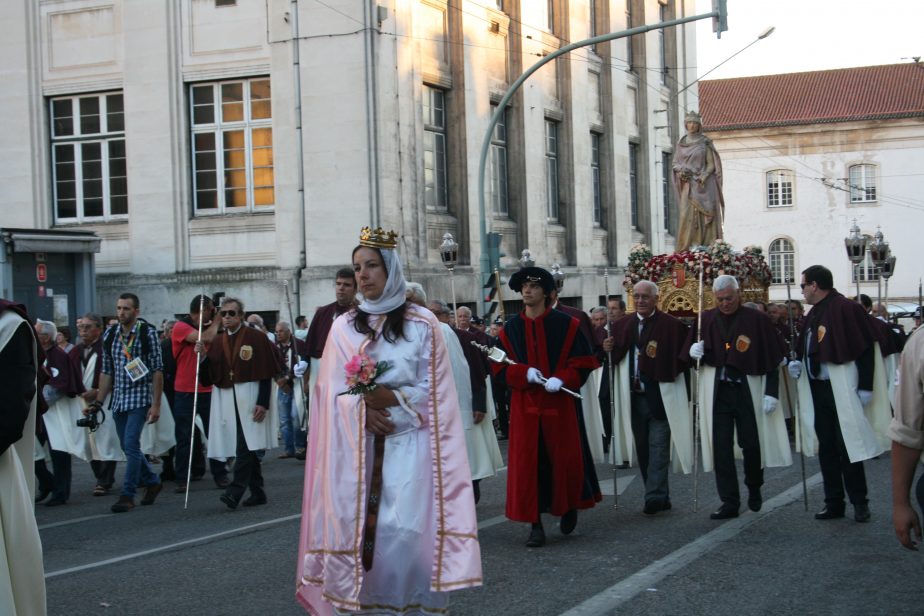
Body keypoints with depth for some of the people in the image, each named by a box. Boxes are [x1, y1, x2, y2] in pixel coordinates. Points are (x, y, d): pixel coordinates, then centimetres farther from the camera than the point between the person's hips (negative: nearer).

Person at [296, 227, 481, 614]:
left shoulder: (422, 324, 4)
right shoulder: (344, 327, 10)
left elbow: (434, 390, 0)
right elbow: (333, 392, 4)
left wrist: (392, 399, -14)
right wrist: (363, 410, -14)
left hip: (407, 443, -2)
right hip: (358, 446, 2)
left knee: (405, 530, -11)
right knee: (357, 528, -3)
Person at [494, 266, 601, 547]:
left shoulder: (567, 324, 0)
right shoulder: (510, 328, 6)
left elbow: (583, 362, -1)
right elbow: (499, 366, 6)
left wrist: (561, 379, -18)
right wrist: (525, 373, -13)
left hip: (560, 404, -1)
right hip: (525, 406, 1)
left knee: (566, 458, 5)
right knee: (527, 463, -3)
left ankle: (569, 507, 31)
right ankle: (535, 524, 3)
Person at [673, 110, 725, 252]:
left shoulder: (705, 142, 3)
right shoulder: (681, 143, 13)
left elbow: (711, 164, -1)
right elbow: (675, 163, 13)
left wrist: (703, 178, -17)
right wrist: (681, 171, -9)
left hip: (704, 185, -2)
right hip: (688, 185, 2)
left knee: (704, 217, -9)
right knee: (688, 215, -10)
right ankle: (686, 249, -12)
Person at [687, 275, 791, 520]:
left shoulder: (757, 320, -3)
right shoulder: (706, 320, 4)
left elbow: (773, 359, -3)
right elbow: (691, 350, 10)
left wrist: (771, 392, -9)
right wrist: (694, 351, -14)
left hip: (749, 391, -2)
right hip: (717, 392, 2)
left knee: (752, 444, 4)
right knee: (721, 447, -2)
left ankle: (754, 489, 31)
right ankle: (729, 502, 4)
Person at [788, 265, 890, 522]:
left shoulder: (847, 309, -12)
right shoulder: (813, 315, 14)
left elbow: (865, 348, -15)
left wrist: (865, 387, -19)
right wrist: (797, 363, 3)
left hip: (843, 392, -8)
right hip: (817, 391, 8)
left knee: (848, 448, -3)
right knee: (826, 448, 9)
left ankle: (859, 502, 7)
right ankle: (834, 502, 15)